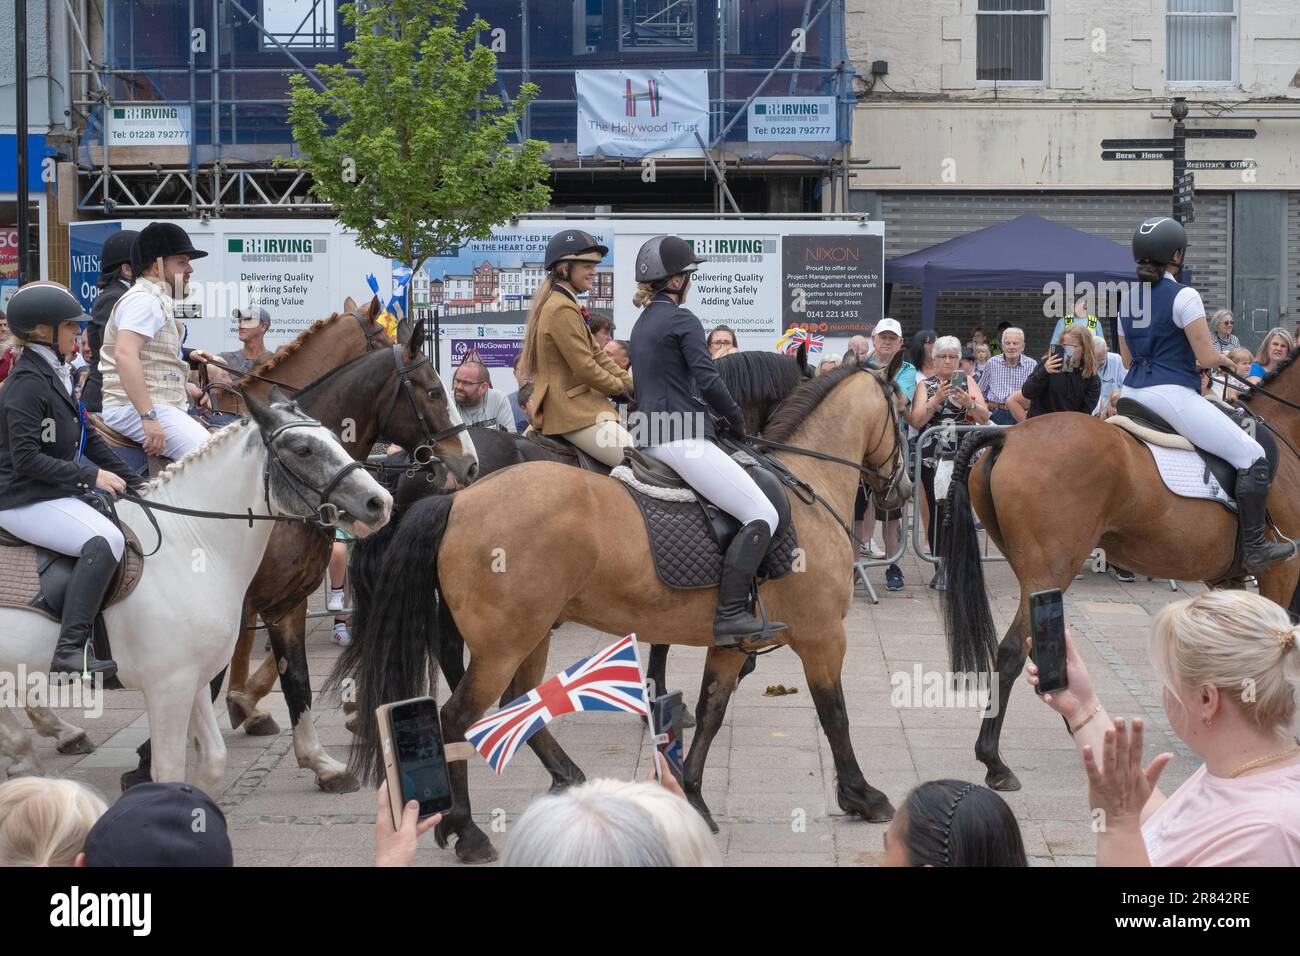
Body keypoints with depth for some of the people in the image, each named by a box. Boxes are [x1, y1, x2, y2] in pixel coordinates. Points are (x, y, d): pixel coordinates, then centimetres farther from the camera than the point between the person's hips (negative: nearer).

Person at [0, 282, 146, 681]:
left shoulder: (54, 376, 15)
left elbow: (88, 438, 19)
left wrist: (135, 482, 12)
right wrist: (90, 476, -22)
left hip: (56, 494, 11)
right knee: (105, 540, -31)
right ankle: (70, 651, -35)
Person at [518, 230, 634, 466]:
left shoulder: (565, 304, 18)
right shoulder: (562, 309, -16)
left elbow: (597, 355, 19)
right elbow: (585, 369, -18)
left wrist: (633, 385, 11)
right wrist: (620, 387, -2)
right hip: (571, 411, -11)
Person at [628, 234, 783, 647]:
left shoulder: (643, 323, 20)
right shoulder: (681, 319, -8)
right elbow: (707, 380, -15)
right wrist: (737, 420, 0)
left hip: (652, 437, 10)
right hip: (683, 438, -10)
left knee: (756, 512, 20)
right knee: (762, 515, -14)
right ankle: (730, 613, -26)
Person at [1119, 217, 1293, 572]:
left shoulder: (1127, 300, 13)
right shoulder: (1184, 296, -10)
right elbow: (1207, 358, -13)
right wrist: (1224, 359, 10)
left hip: (1132, 393, 8)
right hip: (1172, 394, -8)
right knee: (1252, 457, -5)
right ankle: (1254, 548, -10)